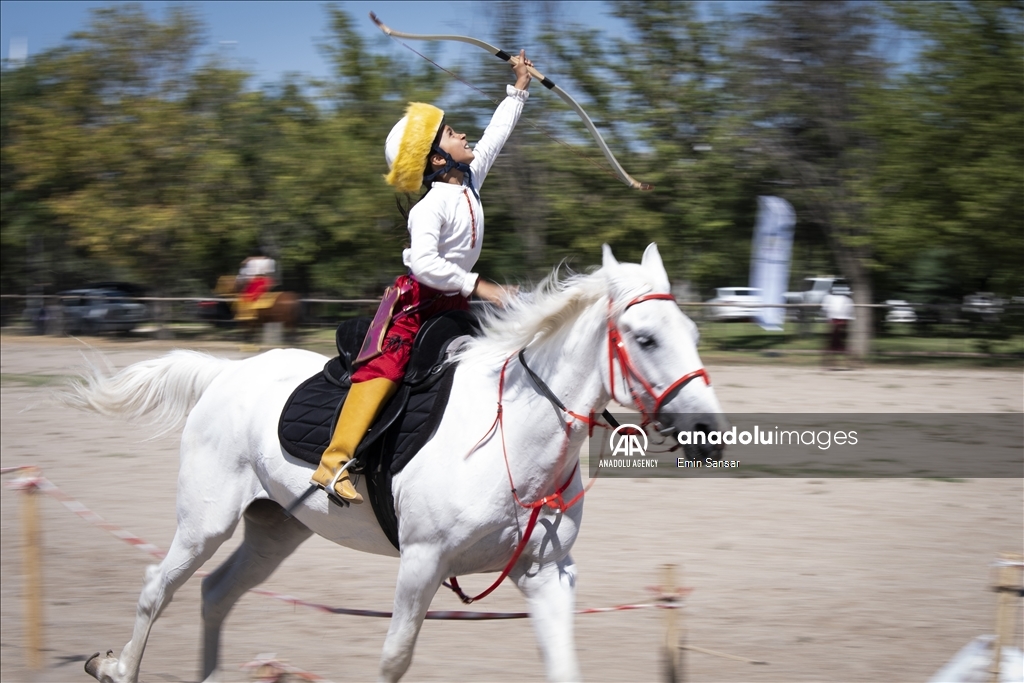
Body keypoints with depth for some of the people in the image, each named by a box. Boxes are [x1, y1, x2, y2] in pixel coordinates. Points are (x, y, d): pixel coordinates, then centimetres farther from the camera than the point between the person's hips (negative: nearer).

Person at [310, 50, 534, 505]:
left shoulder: (470, 181, 4)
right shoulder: (430, 207, -20)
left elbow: (496, 134, 17)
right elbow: (424, 262, -31)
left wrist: (519, 87, 20)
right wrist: (479, 286, -31)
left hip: (454, 303, 9)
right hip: (415, 300, -9)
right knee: (385, 365, -24)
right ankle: (334, 462, -32)